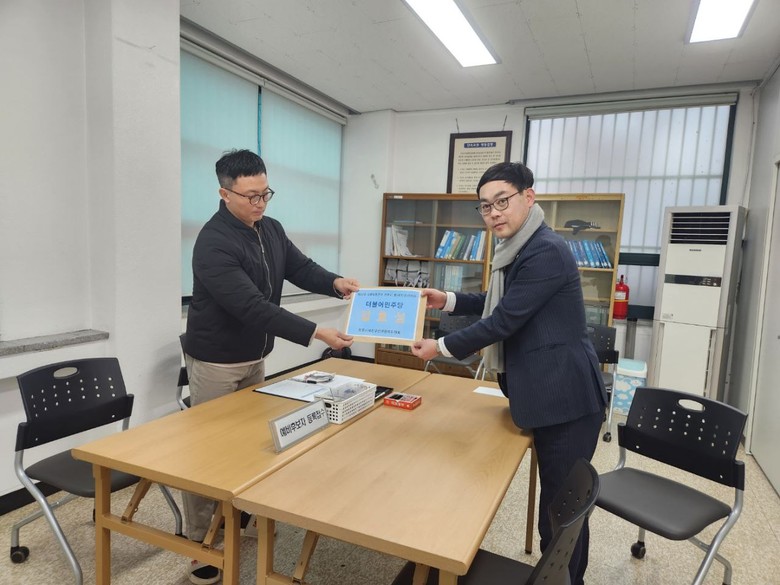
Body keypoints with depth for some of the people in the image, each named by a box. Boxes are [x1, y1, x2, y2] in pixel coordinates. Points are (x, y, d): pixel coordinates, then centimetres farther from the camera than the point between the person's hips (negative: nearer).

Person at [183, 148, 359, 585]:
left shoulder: (272, 229, 1)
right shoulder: (213, 244, -26)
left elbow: (300, 266, 7)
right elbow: (253, 307, -34)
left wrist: (335, 282, -15)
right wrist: (315, 333, -38)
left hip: (255, 357, 8)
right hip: (216, 362, -7)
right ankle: (199, 542, 20)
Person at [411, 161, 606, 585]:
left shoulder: (546, 251, -21)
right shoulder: (518, 247, 10)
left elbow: (503, 321, -20)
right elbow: (500, 302, 23)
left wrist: (441, 347, -10)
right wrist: (449, 301, 12)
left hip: (566, 396, -10)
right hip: (547, 392, 10)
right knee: (557, 496, 23)